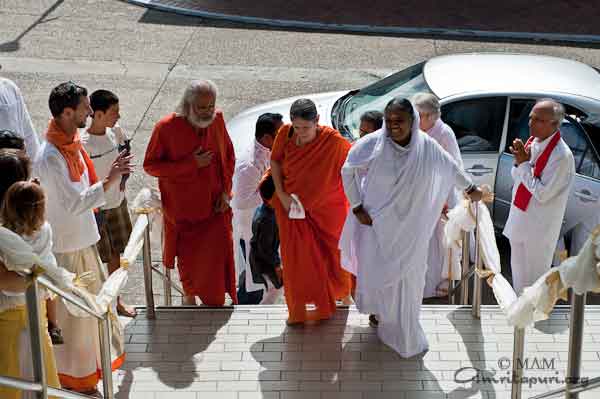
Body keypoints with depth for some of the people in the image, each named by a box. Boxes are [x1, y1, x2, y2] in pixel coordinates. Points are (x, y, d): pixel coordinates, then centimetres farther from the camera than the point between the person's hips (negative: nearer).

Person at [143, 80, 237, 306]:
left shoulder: (217, 120, -5)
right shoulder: (166, 128, -18)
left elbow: (228, 156, 9)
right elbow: (150, 166, -13)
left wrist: (226, 190, -2)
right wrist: (191, 165, -22)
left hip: (215, 207, 2)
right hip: (183, 209, -2)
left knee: (218, 258, -3)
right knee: (188, 258, 16)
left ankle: (214, 306, 15)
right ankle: (189, 293, 44)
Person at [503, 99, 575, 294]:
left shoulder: (561, 156, -24)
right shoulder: (532, 142, 0)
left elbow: (542, 193, -24)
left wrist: (524, 163, -22)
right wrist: (519, 161, -11)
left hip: (539, 228, -8)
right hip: (520, 218, 8)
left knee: (533, 275, 7)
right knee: (518, 268, 23)